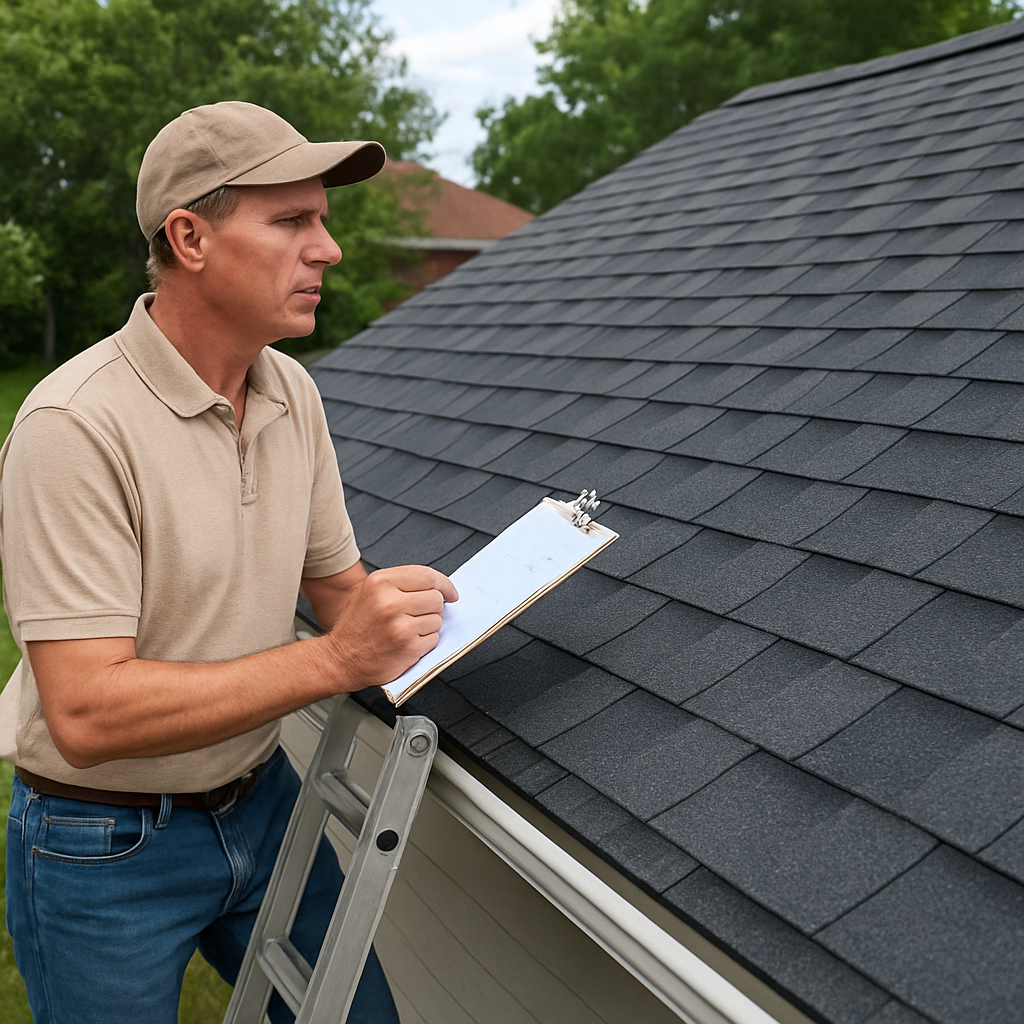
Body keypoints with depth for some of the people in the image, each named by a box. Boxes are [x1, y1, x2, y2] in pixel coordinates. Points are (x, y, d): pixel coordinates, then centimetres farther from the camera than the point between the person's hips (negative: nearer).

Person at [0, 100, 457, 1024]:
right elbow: (87, 715, -29)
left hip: (260, 799, 6)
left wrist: (406, 615, -15)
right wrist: (333, 661, -33)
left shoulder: (294, 394, -2)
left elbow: (337, 584, 6)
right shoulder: (76, 426, -25)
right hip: (106, 847, -6)